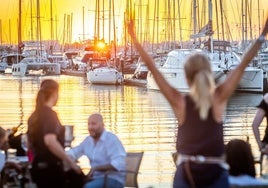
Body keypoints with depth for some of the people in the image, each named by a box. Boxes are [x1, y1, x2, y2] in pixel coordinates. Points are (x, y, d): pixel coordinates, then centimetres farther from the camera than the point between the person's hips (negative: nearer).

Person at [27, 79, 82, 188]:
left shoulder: (35, 115, 11)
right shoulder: (50, 114, -14)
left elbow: (30, 143, 20)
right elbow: (50, 141, -30)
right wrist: (70, 162, -27)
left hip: (38, 166, 9)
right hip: (50, 167, -9)